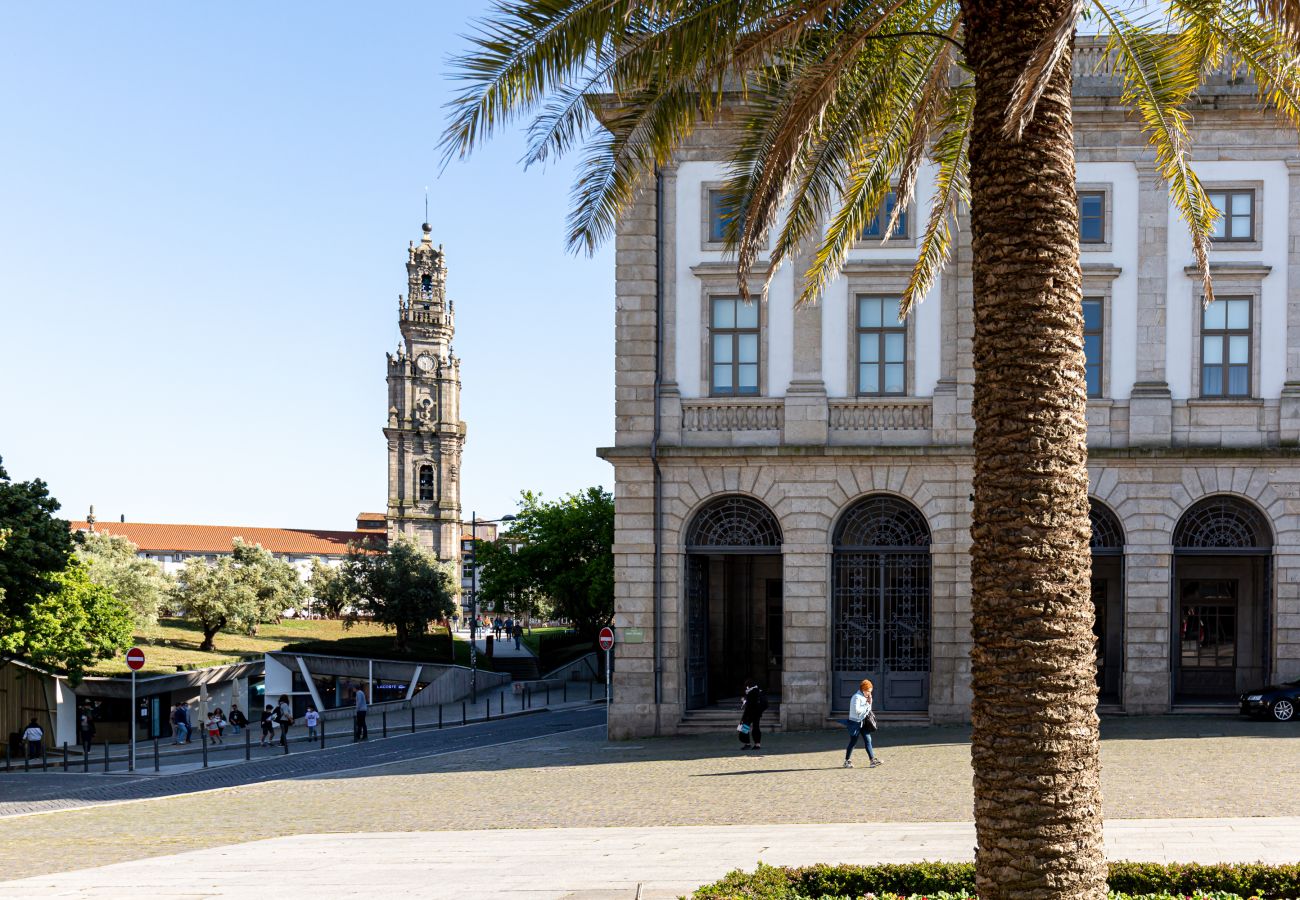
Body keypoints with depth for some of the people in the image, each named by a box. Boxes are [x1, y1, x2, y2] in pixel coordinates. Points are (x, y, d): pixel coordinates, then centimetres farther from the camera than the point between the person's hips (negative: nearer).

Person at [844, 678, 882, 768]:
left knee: (868, 740, 1)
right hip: (855, 722, -8)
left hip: (863, 723, 8)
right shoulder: (857, 697, -16)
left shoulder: (865, 697, 11)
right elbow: (856, 710, -26)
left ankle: (873, 760, -2)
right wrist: (866, 705, -15)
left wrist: (869, 702, -1)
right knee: (853, 742, 1)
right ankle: (847, 761, 12)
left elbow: (868, 709, 17)